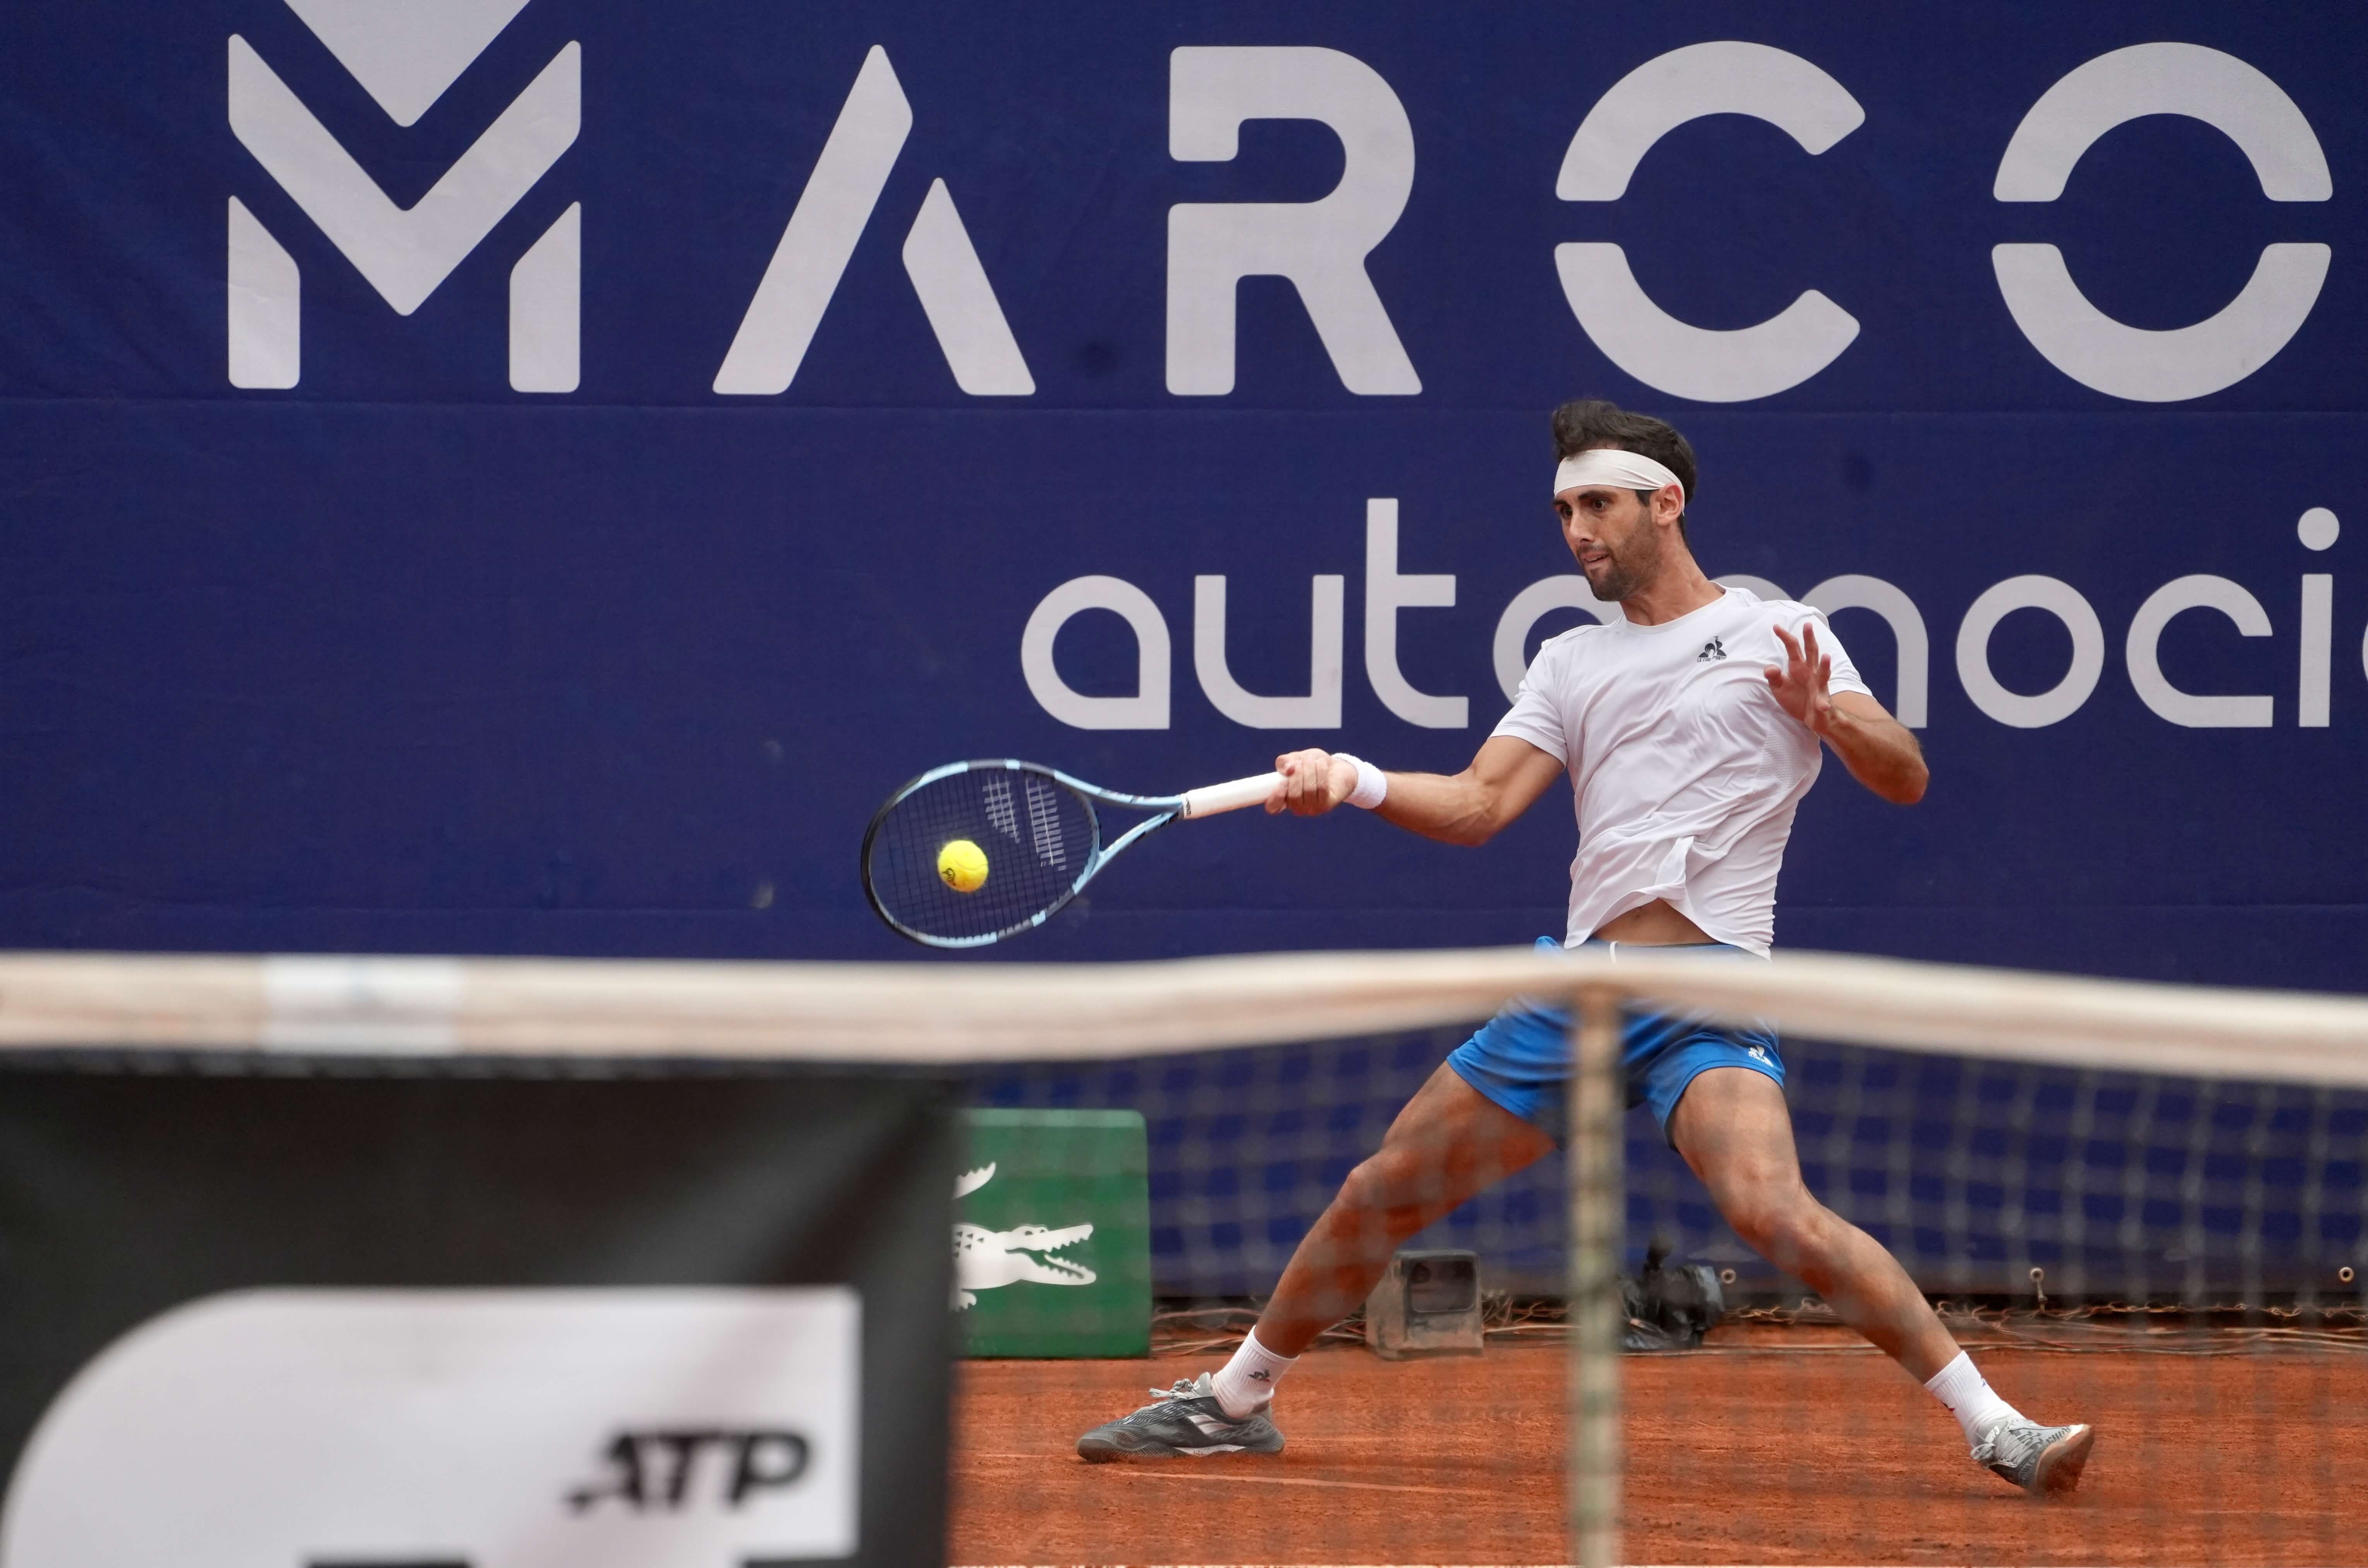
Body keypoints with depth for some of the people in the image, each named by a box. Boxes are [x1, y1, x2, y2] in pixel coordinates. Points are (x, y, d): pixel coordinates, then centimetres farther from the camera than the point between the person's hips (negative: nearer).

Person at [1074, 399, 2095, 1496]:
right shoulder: (1570, 664, 19)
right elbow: (1478, 806, 8)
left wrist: (1831, 718, -24)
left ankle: (1994, 1427, -26)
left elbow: (1906, 779, -3)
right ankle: (1235, 1402, 29)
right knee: (1382, 1192, 10)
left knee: (1773, 1212, -29)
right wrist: (1353, 782, -9)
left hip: (1706, 999, -6)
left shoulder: (1776, 635, 4)